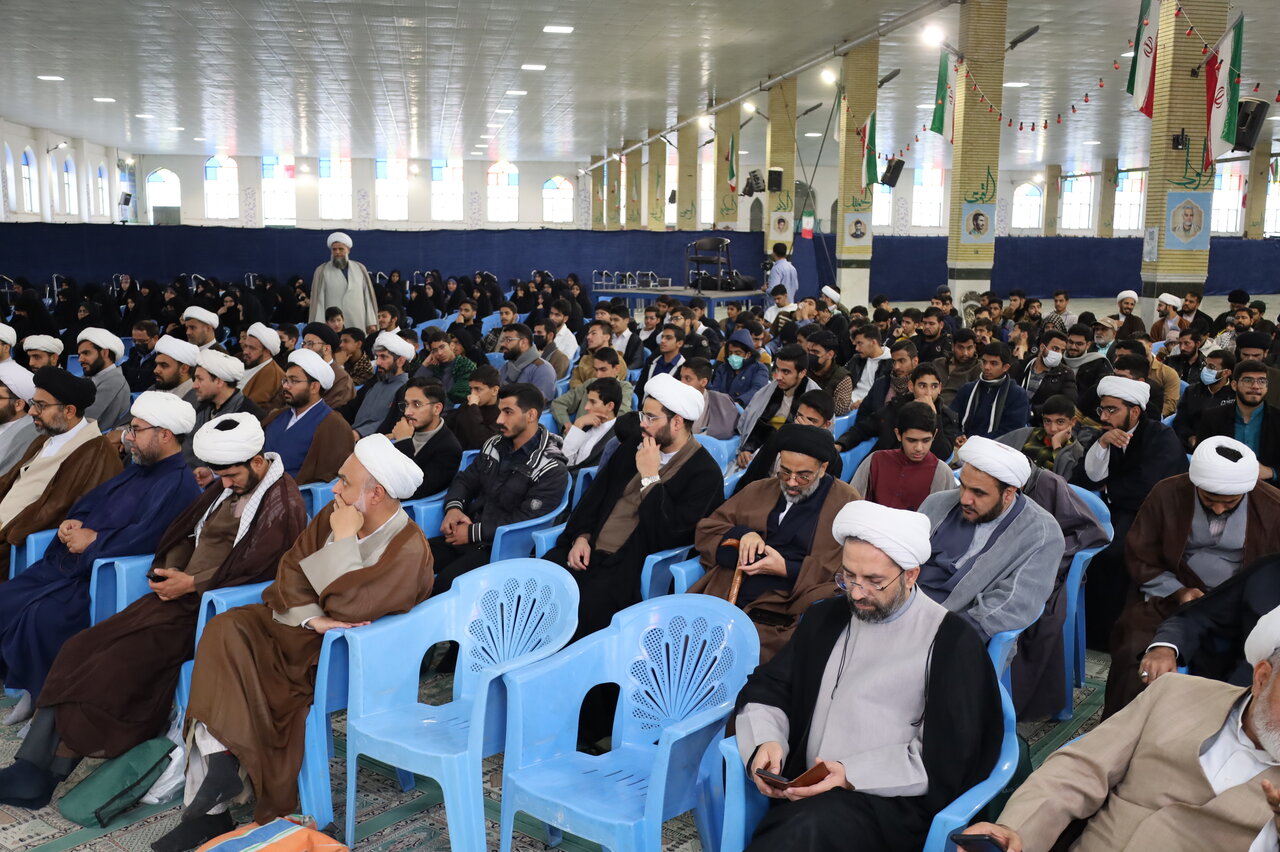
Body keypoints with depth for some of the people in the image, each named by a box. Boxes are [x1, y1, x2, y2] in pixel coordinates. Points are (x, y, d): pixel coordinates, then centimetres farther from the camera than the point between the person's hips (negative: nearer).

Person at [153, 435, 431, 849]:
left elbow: (345, 607, -25)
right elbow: (291, 569, 1)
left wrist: (344, 541, -19)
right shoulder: (334, 514, 3)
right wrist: (311, 616, -16)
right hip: (302, 628, 7)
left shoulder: (409, 549, -19)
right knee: (226, 631, -17)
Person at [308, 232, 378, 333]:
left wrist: (372, 323, 4)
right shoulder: (322, 271, 6)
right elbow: (318, 300, 2)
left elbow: (368, 297, 10)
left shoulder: (360, 269, 12)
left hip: (359, 326, 2)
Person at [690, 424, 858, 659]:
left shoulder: (846, 502, 8)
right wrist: (742, 534, -2)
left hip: (777, 618, -4)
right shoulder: (759, 490, 21)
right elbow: (705, 530, 20)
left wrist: (786, 569, -11)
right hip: (721, 599, 4)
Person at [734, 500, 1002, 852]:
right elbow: (766, 689, 17)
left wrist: (853, 775, -14)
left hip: (893, 801, -4)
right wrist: (765, 741, -5)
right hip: (807, 795, 4)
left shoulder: (951, 641, -1)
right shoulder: (825, 617, 16)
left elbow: (945, 758, -5)